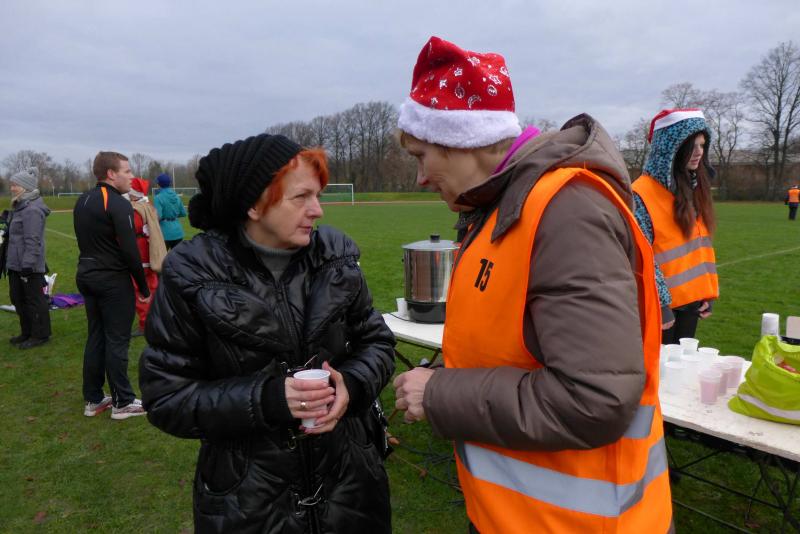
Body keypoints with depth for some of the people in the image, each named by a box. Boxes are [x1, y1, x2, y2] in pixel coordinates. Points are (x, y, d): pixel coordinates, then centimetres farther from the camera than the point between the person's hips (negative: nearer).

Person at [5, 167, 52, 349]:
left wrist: (27, 264, -24)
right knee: (18, 298, 18)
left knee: (34, 299, 1)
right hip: (16, 264, 10)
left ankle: (40, 335, 12)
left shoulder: (32, 210, -19)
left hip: (29, 266, -10)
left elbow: (32, 241, -23)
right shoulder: (20, 207, 13)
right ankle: (27, 332, 30)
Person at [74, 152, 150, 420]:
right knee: (117, 341, 0)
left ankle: (93, 400, 23)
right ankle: (122, 402, 9)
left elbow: (84, 241, 15)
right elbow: (130, 251, -20)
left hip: (87, 276, 8)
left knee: (95, 337, 15)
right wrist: (144, 288, -12)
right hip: (113, 280, -8)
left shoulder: (82, 201, 11)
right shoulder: (119, 205, -16)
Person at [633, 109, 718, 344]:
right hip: (662, 303, -7)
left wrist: (708, 292, 10)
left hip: (692, 298, 7)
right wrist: (660, 303, -18)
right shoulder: (642, 194, -16)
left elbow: (701, 244, 13)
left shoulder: (695, 188, 9)